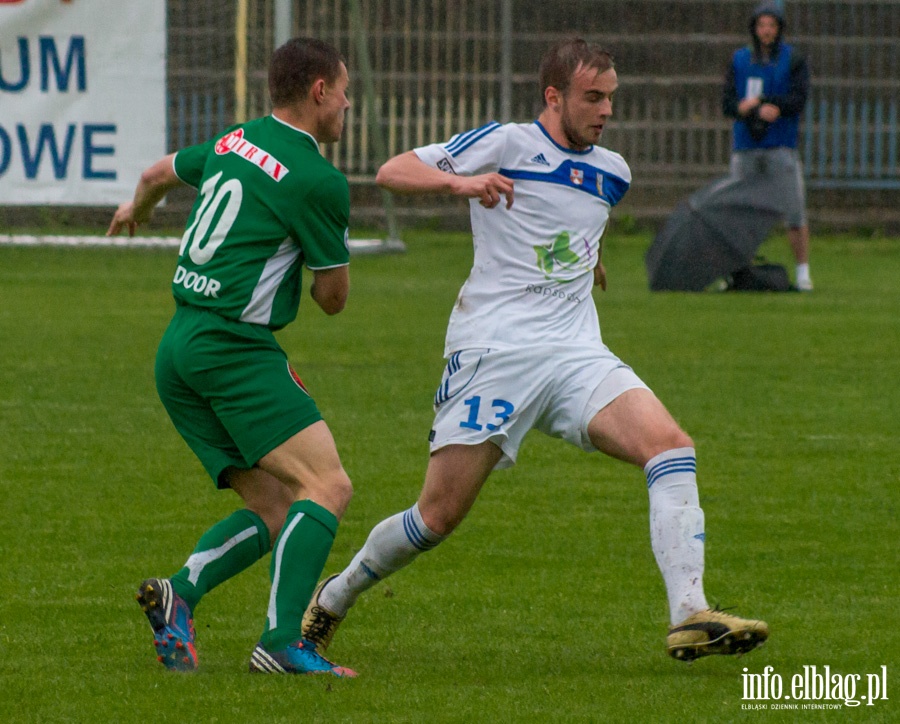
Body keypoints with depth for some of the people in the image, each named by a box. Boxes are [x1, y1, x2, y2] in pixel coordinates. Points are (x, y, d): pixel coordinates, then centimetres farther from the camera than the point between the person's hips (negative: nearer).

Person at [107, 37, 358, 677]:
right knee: (328, 486, -15)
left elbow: (160, 173, 37)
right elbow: (334, 298, 0)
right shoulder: (318, 180, -9)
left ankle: (181, 593, -13)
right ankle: (281, 641, -26)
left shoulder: (233, 144, 15)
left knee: (273, 510, 8)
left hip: (178, 353, 9)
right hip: (234, 346, -9)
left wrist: (136, 208, 61)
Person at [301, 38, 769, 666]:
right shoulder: (507, 145, -2)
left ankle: (690, 618, -25)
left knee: (671, 446, -19)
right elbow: (393, 172, -9)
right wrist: (457, 181, -24)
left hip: (576, 355, 5)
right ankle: (332, 599, 22)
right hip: (493, 351, -5)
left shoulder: (612, 172, 16)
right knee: (439, 515, -4)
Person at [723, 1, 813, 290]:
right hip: (745, 147, 3)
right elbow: (728, 104, 0)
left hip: (782, 147, -3)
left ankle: (803, 274, -1)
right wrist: (760, 112, -17)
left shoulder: (794, 60, 2)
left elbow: (797, 101, -10)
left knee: (794, 212, -7)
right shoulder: (739, 61, 9)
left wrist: (757, 101, -14)